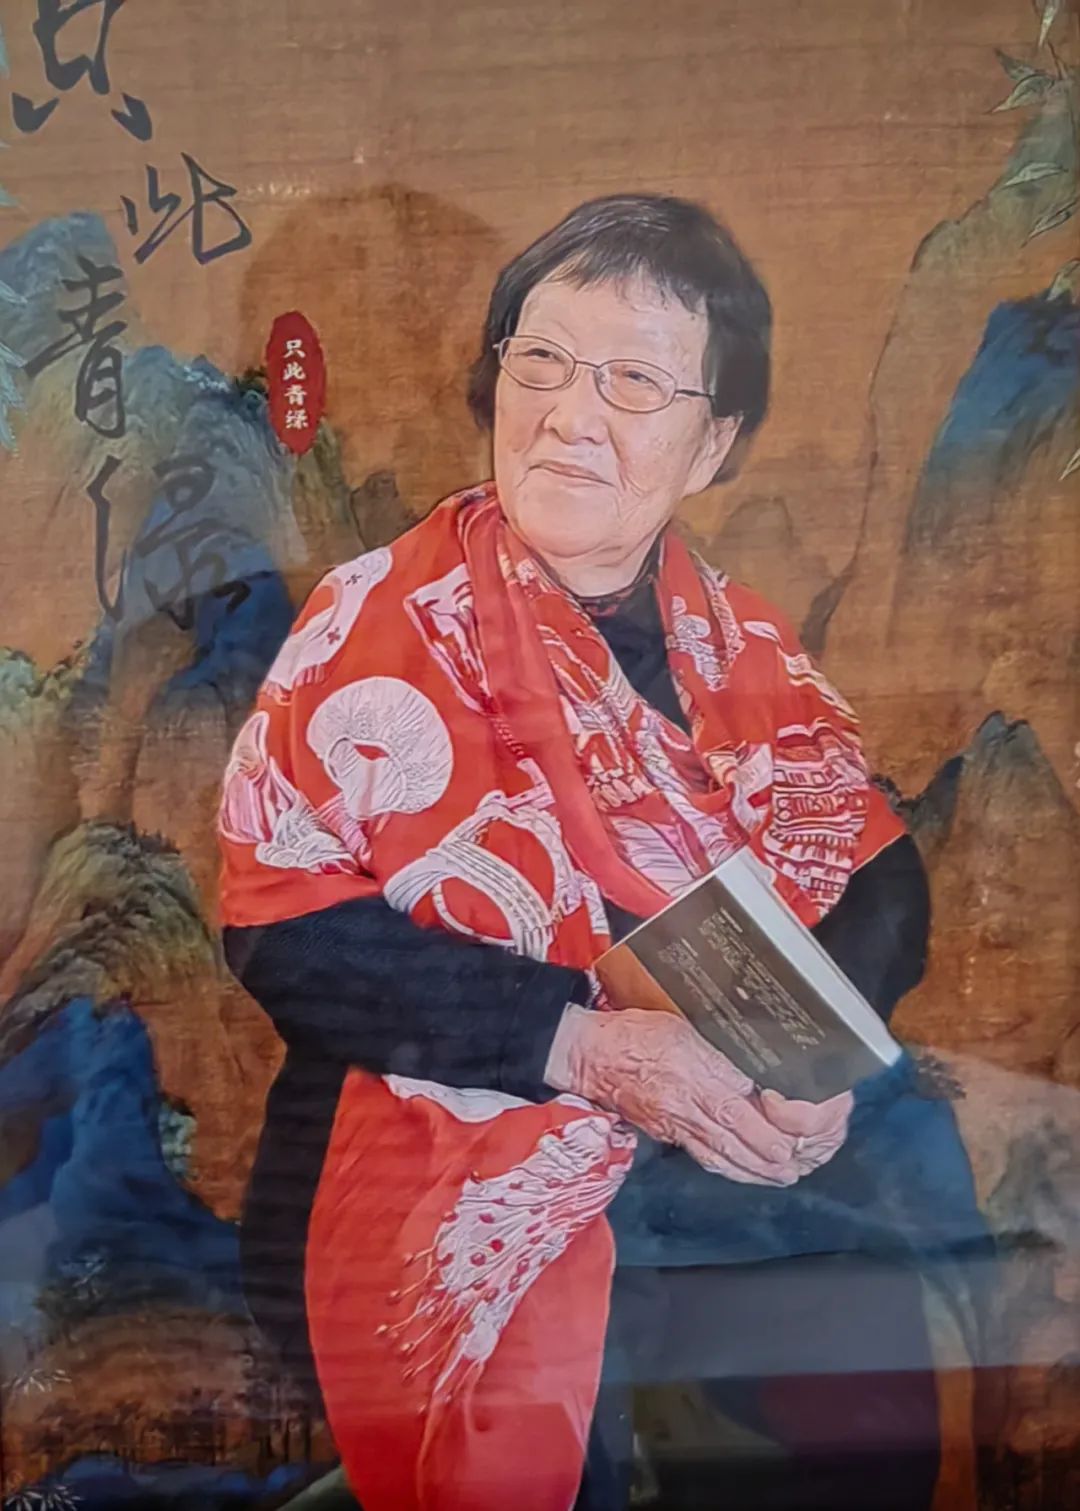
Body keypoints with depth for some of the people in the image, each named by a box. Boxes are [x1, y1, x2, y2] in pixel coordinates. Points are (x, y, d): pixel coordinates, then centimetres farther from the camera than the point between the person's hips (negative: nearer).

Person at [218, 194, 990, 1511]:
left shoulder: (733, 635, 8)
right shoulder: (381, 624, -6)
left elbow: (877, 871, 6)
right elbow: (286, 924, -14)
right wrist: (587, 1046, -21)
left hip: (743, 1152, 4)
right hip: (468, 1153, -3)